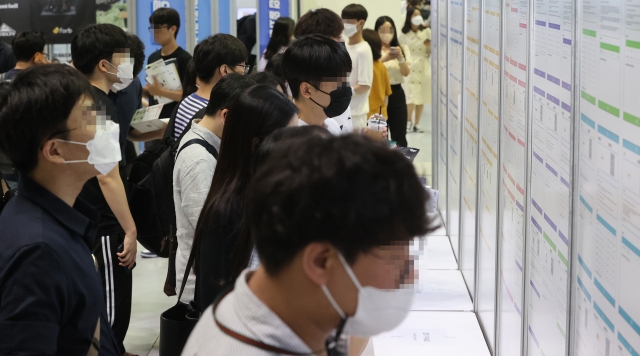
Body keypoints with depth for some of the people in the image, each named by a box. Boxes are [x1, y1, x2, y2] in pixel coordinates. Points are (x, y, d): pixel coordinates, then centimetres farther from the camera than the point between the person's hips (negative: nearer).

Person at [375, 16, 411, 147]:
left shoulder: (402, 49, 9)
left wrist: (400, 57, -20)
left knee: (399, 136, 4)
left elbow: (406, 73, -3)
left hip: (397, 93, 3)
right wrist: (383, 59, -30)